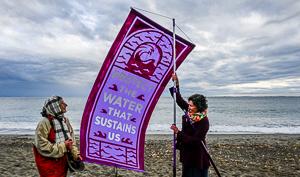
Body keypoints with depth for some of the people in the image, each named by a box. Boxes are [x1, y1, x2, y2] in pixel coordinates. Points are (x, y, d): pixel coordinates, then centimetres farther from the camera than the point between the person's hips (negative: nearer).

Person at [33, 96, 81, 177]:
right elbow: (42, 146, -22)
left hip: (63, 160, 7)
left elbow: (71, 139, 9)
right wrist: (63, 146, -22)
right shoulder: (45, 122, -20)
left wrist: (75, 153, 0)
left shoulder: (65, 120, 3)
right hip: (49, 163, -7)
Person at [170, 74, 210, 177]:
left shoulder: (204, 122, -24)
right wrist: (176, 84, -7)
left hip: (197, 157, -7)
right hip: (187, 153, 7)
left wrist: (178, 133, -29)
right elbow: (179, 99, 2)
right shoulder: (189, 112, -6)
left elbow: (195, 140, -27)